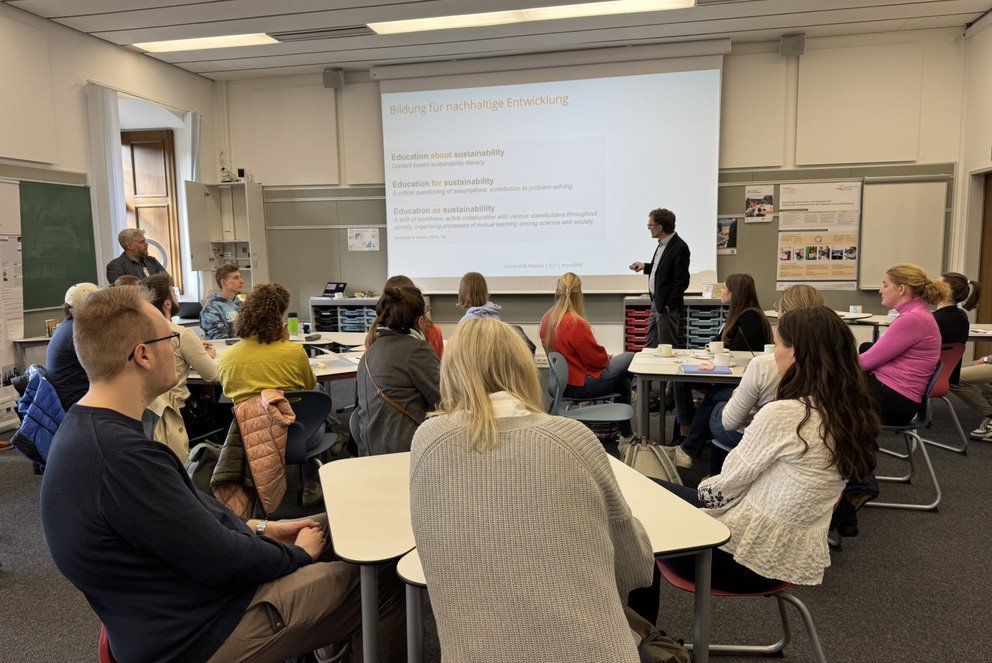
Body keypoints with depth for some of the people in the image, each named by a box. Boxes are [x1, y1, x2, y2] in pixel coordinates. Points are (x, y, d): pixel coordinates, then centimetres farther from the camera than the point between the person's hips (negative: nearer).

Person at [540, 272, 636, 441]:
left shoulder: (547, 318, -2)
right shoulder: (576, 323, -28)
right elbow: (597, 359, -20)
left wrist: (604, 357, 13)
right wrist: (607, 357, 3)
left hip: (562, 380, 9)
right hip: (581, 385, -9)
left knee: (621, 373, 24)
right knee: (630, 359, 11)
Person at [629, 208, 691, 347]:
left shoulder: (679, 247, -19)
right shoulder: (662, 244, 10)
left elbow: (682, 281, -20)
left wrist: (669, 306, -19)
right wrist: (645, 266, 11)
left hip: (667, 306, -9)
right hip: (656, 304, 9)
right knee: (651, 346, 16)